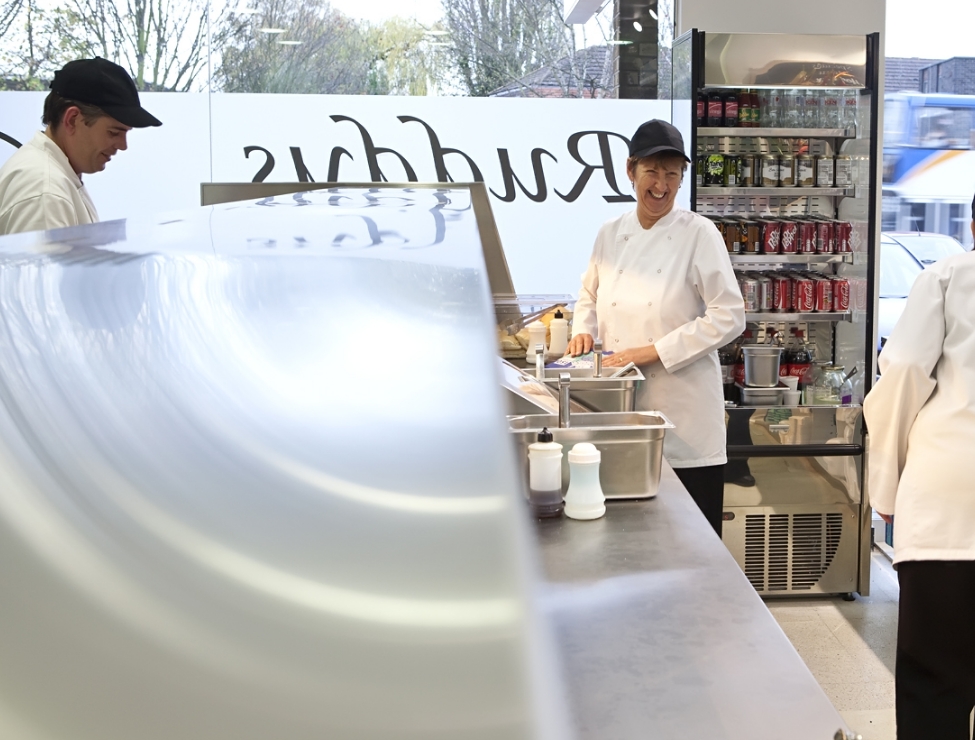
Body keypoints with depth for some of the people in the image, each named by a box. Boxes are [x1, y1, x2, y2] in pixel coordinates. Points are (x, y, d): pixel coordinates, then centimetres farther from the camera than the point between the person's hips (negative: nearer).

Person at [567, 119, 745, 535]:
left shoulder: (698, 233, -6)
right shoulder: (611, 234, 9)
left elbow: (728, 317, -10)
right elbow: (590, 296, 23)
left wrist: (654, 351, -14)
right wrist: (583, 330, 1)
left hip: (684, 410, -4)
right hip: (623, 405, 4)